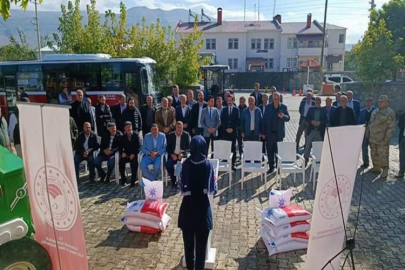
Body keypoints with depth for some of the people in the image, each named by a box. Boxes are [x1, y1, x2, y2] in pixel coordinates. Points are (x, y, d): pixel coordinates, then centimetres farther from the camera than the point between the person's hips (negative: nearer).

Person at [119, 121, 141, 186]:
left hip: (134, 155, -3)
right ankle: (123, 179, -7)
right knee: (121, 161, -25)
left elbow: (139, 146, -6)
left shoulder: (136, 135, -1)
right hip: (126, 155, 3)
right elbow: (120, 147, 7)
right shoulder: (123, 137, 9)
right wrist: (122, 153, -16)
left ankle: (133, 180, -17)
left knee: (134, 162, -32)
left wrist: (134, 154, -19)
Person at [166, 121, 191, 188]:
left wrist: (183, 154, -17)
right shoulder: (170, 135, 6)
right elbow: (168, 147, 7)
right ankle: (173, 181, -6)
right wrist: (171, 154, -11)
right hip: (173, 155, 1)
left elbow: (189, 147, 0)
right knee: (168, 165, -28)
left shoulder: (186, 135, 2)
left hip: (182, 155, -1)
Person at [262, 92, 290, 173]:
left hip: (279, 133, 0)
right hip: (270, 132, 1)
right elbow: (264, 120, 1)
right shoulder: (268, 107, 1)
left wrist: (283, 116, -23)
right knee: (270, 150, 5)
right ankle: (271, 166, 16)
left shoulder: (283, 107, 1)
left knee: (278, 150, 6)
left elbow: (288, 118, 1)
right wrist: (264, 133, -2)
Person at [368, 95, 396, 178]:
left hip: (382, 139, -7)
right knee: (374, 154, 14)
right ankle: (376, 167, 27)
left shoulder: (390, 112, -9)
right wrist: (368, 131, 17)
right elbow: (371, 122, 24)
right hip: (373, 138, 8)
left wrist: (387, 137, -18)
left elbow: (391, 126, -13)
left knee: (383, 154, -5)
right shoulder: (375, 111, 15)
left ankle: (385, 171, 1)